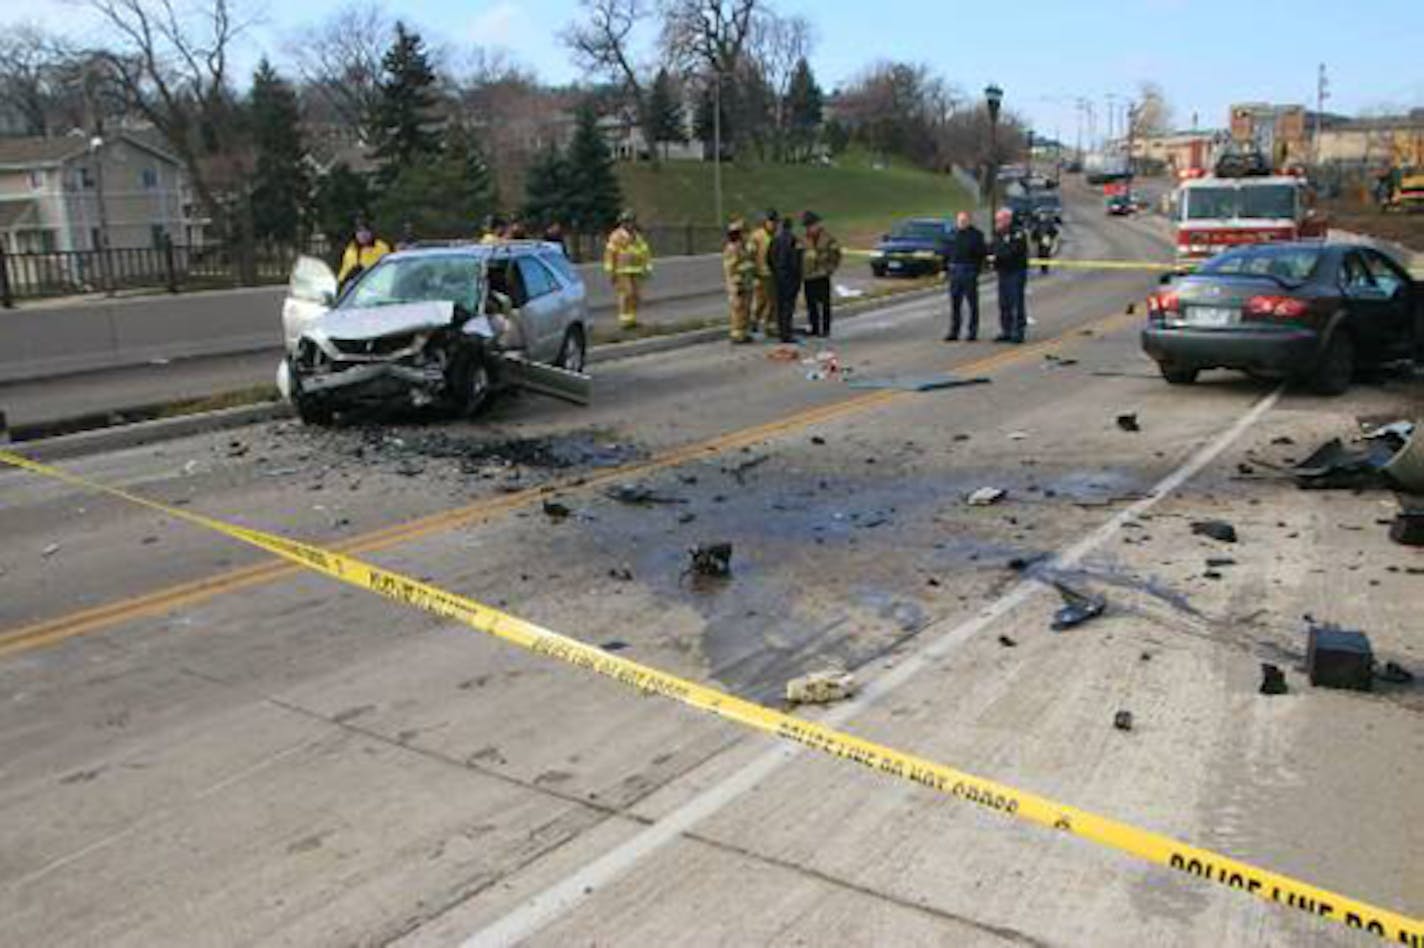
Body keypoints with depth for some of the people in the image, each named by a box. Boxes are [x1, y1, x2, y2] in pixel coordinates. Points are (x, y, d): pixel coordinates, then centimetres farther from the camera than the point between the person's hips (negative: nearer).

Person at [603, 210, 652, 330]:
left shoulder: (637, 236, 13)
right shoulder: (616, 236, -6)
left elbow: (645, 252, 15)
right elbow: (609, 253, -9)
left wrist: (648, 268, 8)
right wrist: (610, 271, -13)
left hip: (635, 272, 6)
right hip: (622, 272, -6)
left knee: (635, 295, 3)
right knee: (626, 295, -13)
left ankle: (632, 320, 11)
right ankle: (625, 321, -10)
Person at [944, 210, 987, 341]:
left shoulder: (976, 234, -2)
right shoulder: (954, 234, 13)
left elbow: (983, 252, -7)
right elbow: (947, 253, 18)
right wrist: (945, 268, 12)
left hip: (969, 272, -5)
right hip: (954, 271, 5)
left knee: (972, 303, 0)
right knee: (955, 303, 6)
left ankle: (972, 332, 5)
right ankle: (954, 332, 12)